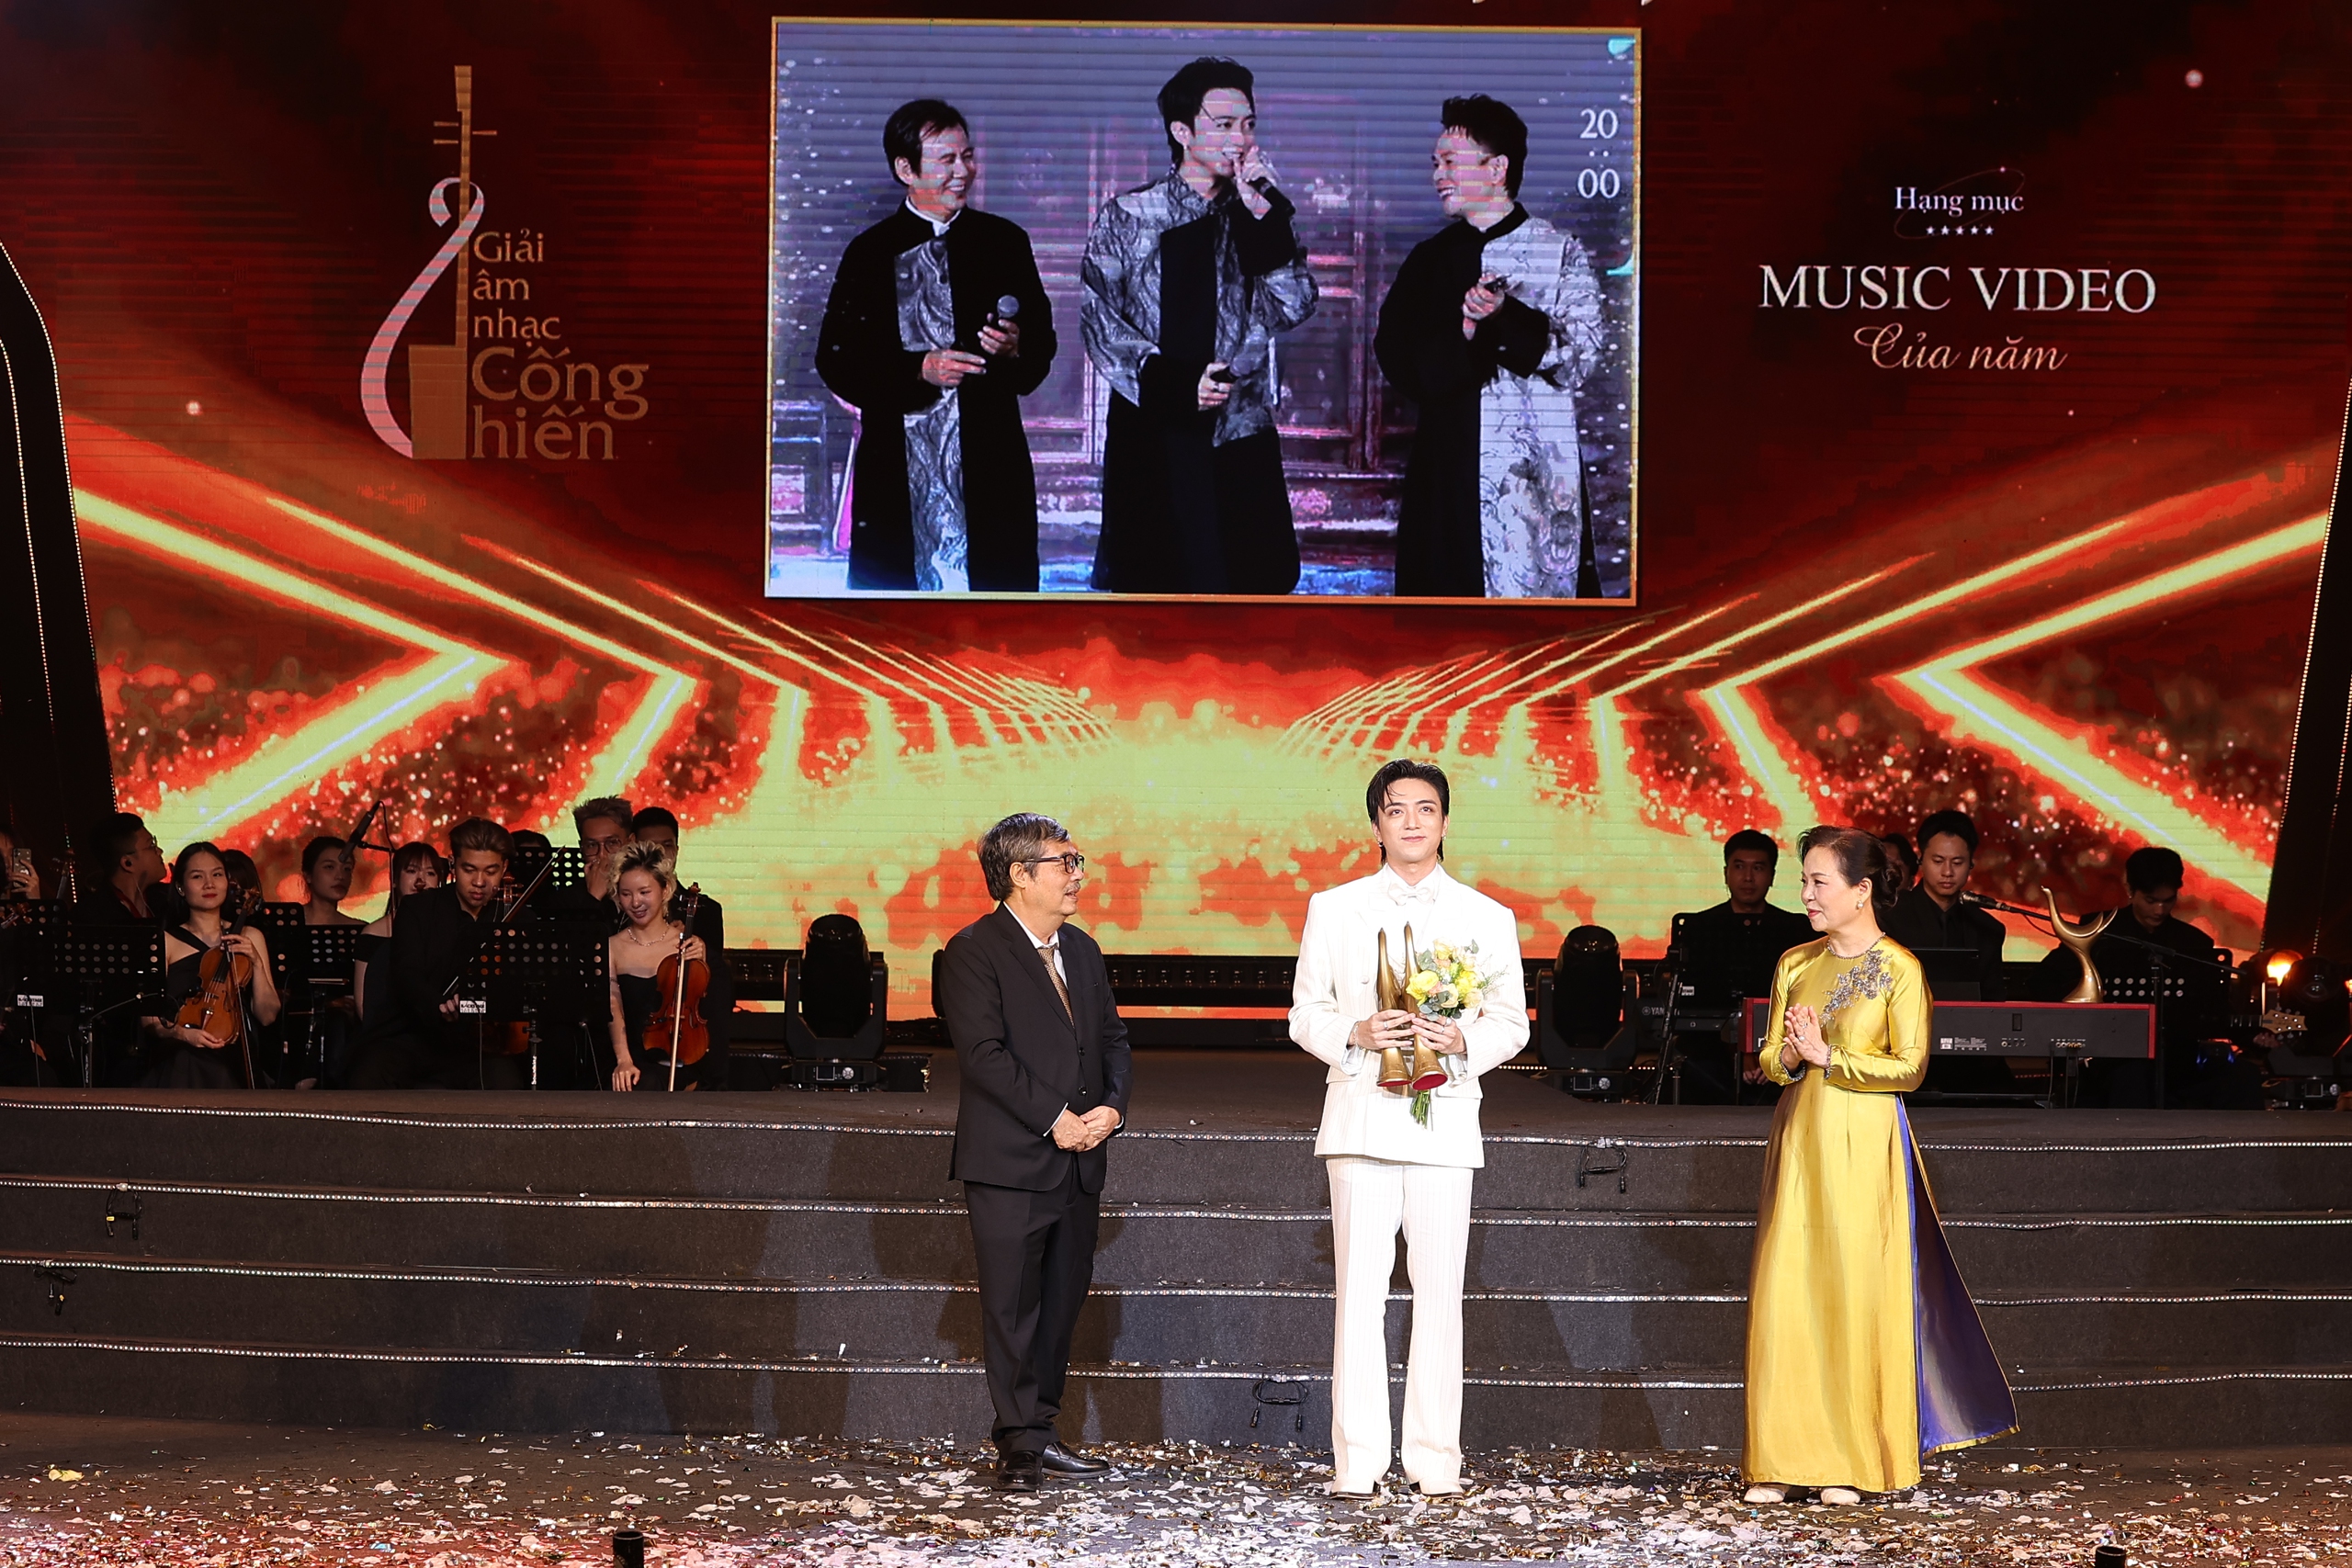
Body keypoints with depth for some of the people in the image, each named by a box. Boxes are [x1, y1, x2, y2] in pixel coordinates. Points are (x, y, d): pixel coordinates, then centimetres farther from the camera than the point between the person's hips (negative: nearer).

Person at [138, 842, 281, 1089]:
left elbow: (267, 1016, 7)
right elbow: (149, 1019, 1)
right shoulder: (166, 941, 6)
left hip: (233, 1068, 2)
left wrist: (257, 963, -4)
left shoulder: (250, 938, 12)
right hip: (179, 1069, -2)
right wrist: (182, 1032, -18)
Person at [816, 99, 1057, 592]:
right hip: (898, 471, -1)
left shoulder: (1005, 242, 11)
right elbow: (836, 359, 1)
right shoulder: (870, 253, 6)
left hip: (989, 462, 1)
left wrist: (1014, 348, -10)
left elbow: (1042, 341, 14)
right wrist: (919, 369, -13)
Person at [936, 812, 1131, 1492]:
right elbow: (984, 1053, -15)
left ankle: (1041, 1429, 18)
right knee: (1012, 1305, -4)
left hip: (1080, 1160, 7)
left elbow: (1112, 1039, 18)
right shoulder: (974, 951, -7)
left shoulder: (1082, 950, 17)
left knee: (1062, 1301, 9)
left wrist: (1112, 1106, -2)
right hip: (1010, 1161, -7)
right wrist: (1055, 1118, -16)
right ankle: (1020, 1444, -1)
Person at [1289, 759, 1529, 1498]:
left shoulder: (1488, 919, 10)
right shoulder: (1333, 909, 9)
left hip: (1445, 1121, 0)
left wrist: (1462, 1040, -11)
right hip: (1359, 1120, 0)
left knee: (1439, 1290, 0)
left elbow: (1512, 1022, 10)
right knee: (1360, 1289, -3)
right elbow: (1306, 1014, 10)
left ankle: (1435, 1457, 7)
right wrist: (1356, 1034, -11)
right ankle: (1357, 1457, 1)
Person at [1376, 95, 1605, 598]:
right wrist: (1464, 336, -15)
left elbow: (1579, 357, -6)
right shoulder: (1430, 259, 14)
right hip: (1445, 475, 3)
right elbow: (1395, 357, 2)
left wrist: (1508, 317, -20)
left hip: (1533, 476, -3)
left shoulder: (1562, 253, 3)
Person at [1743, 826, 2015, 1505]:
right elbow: (1769, 1059, 12)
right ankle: (1781, 1457, 4)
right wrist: (1790, 1057, -10)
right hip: (1799, 1140, 5)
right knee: (1786, 1291, 0)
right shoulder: (1795, 964, 11)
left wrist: (1828, 1056, -13)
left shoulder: (1900, 970, -4)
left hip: (1864, 1144, -4)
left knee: (1858, 1294, -3)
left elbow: (1909, 1066, -11)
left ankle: (1854, 1462, 6)